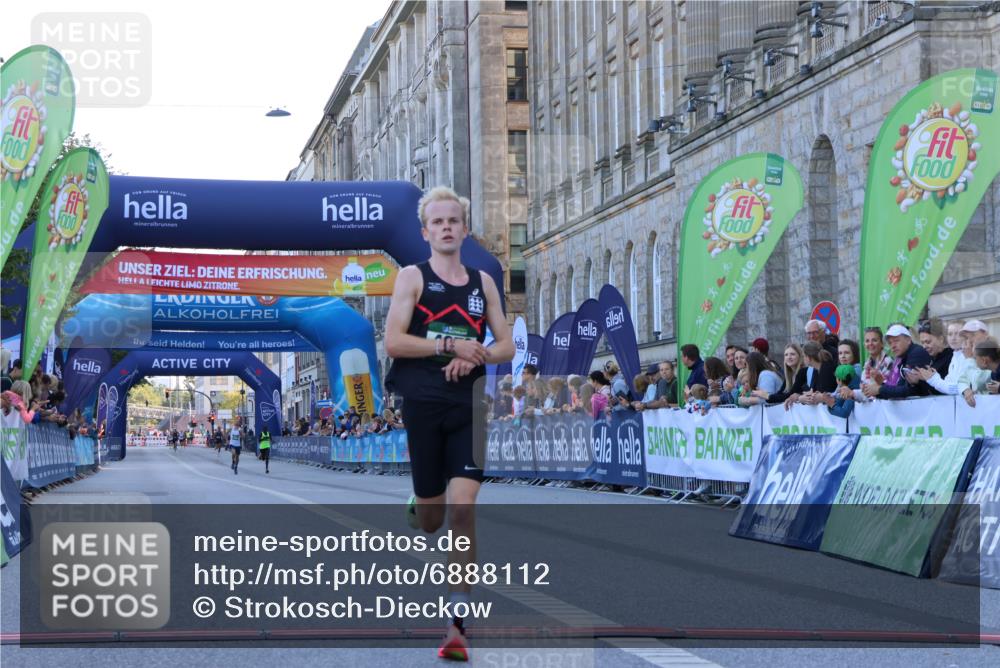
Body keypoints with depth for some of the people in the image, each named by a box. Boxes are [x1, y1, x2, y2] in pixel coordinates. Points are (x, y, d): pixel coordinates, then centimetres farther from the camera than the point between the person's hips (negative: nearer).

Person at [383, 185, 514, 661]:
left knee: (463, 510, -11)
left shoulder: (483, 282, 13)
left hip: (468, 408, 2)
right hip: (421, 407, -2)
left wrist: (475, 356, -7)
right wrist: (449, 344, -15)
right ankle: (413, 509, 46)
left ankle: (457, 625, -9)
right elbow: (393, 341, -8)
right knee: (431, 520, 5)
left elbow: (506, 346, 13)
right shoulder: (412, 277, 3)